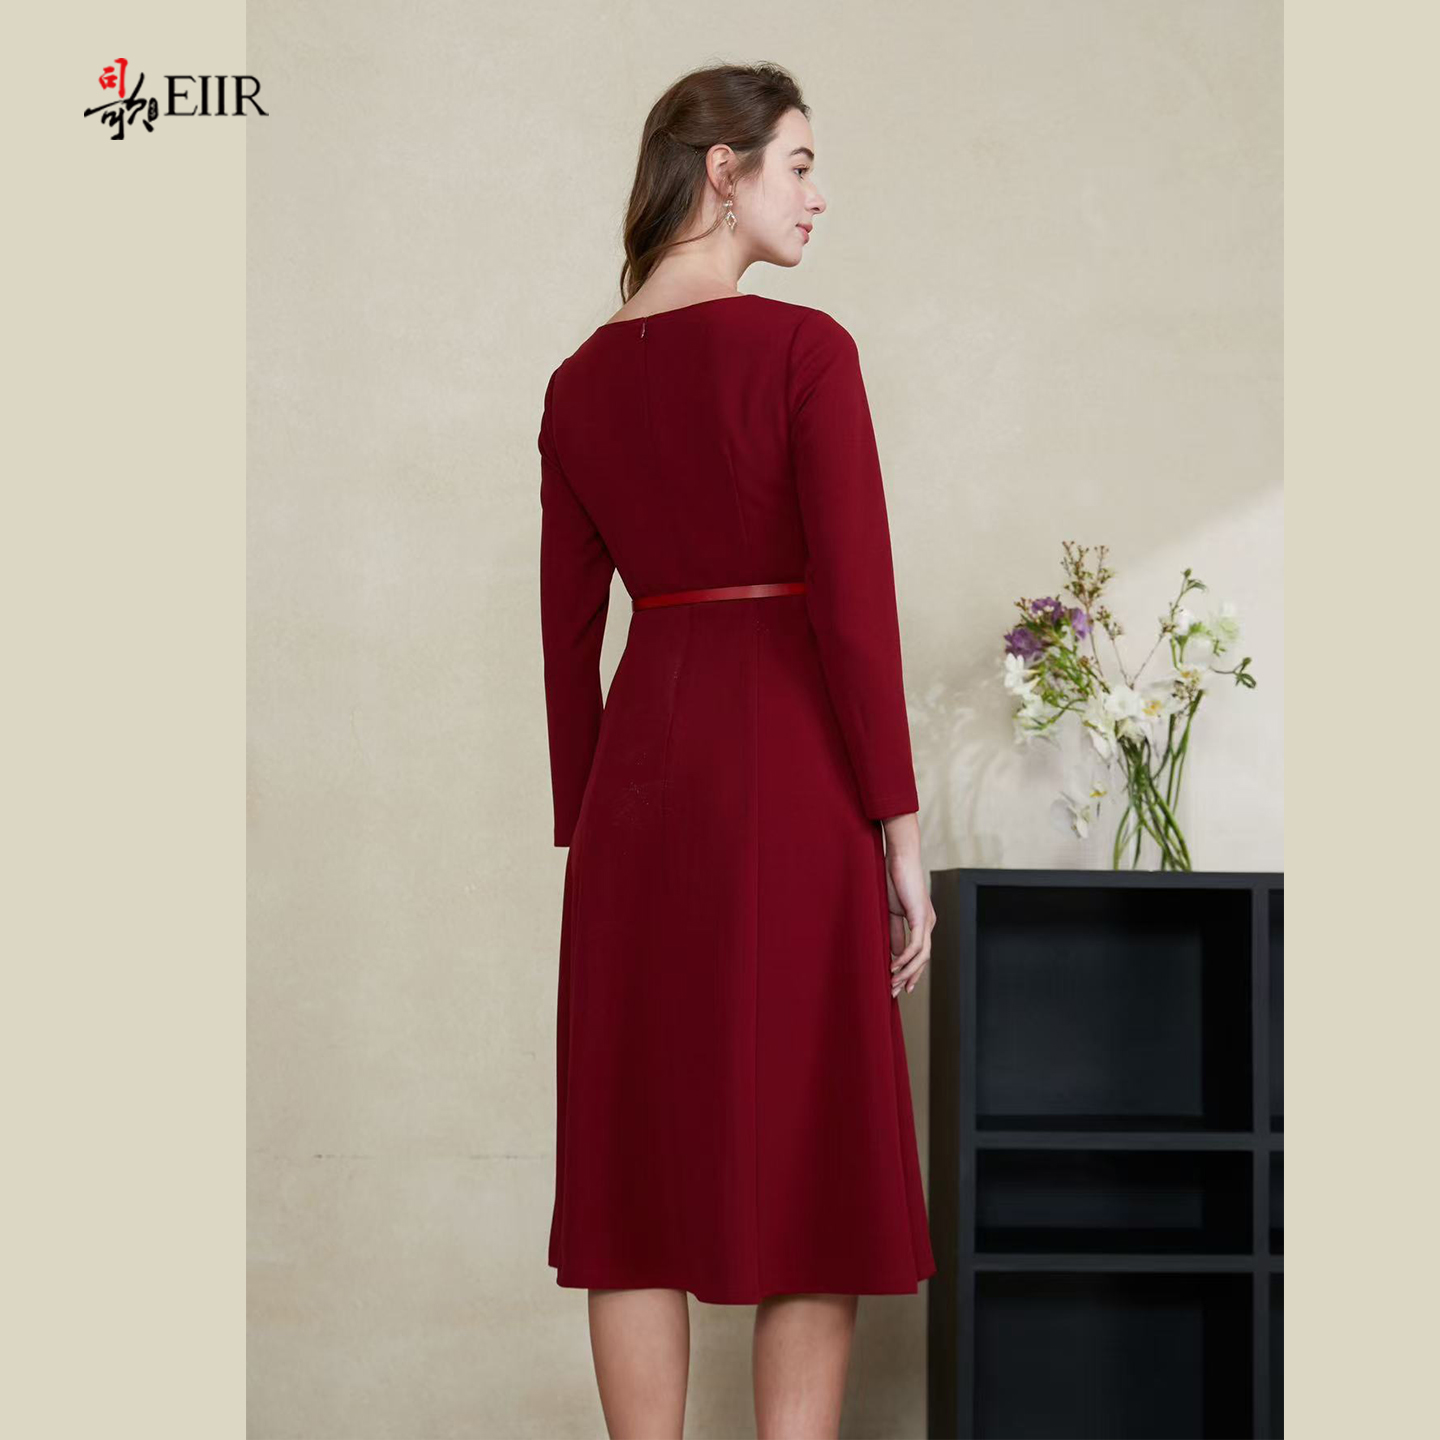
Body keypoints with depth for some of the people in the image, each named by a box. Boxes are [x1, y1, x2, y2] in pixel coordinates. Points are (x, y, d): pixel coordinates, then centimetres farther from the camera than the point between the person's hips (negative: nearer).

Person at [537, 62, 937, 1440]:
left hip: (637, 772, 5)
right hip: (787, 771, -5)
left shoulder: (580, 382, 9)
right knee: (807, 1165, 2)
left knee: (637, 1164, 7)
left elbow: (567, 631, 10)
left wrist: (583, 835, 16)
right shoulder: (802, 348, -8)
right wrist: (900, 831, -8)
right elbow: (856, 606, -12)